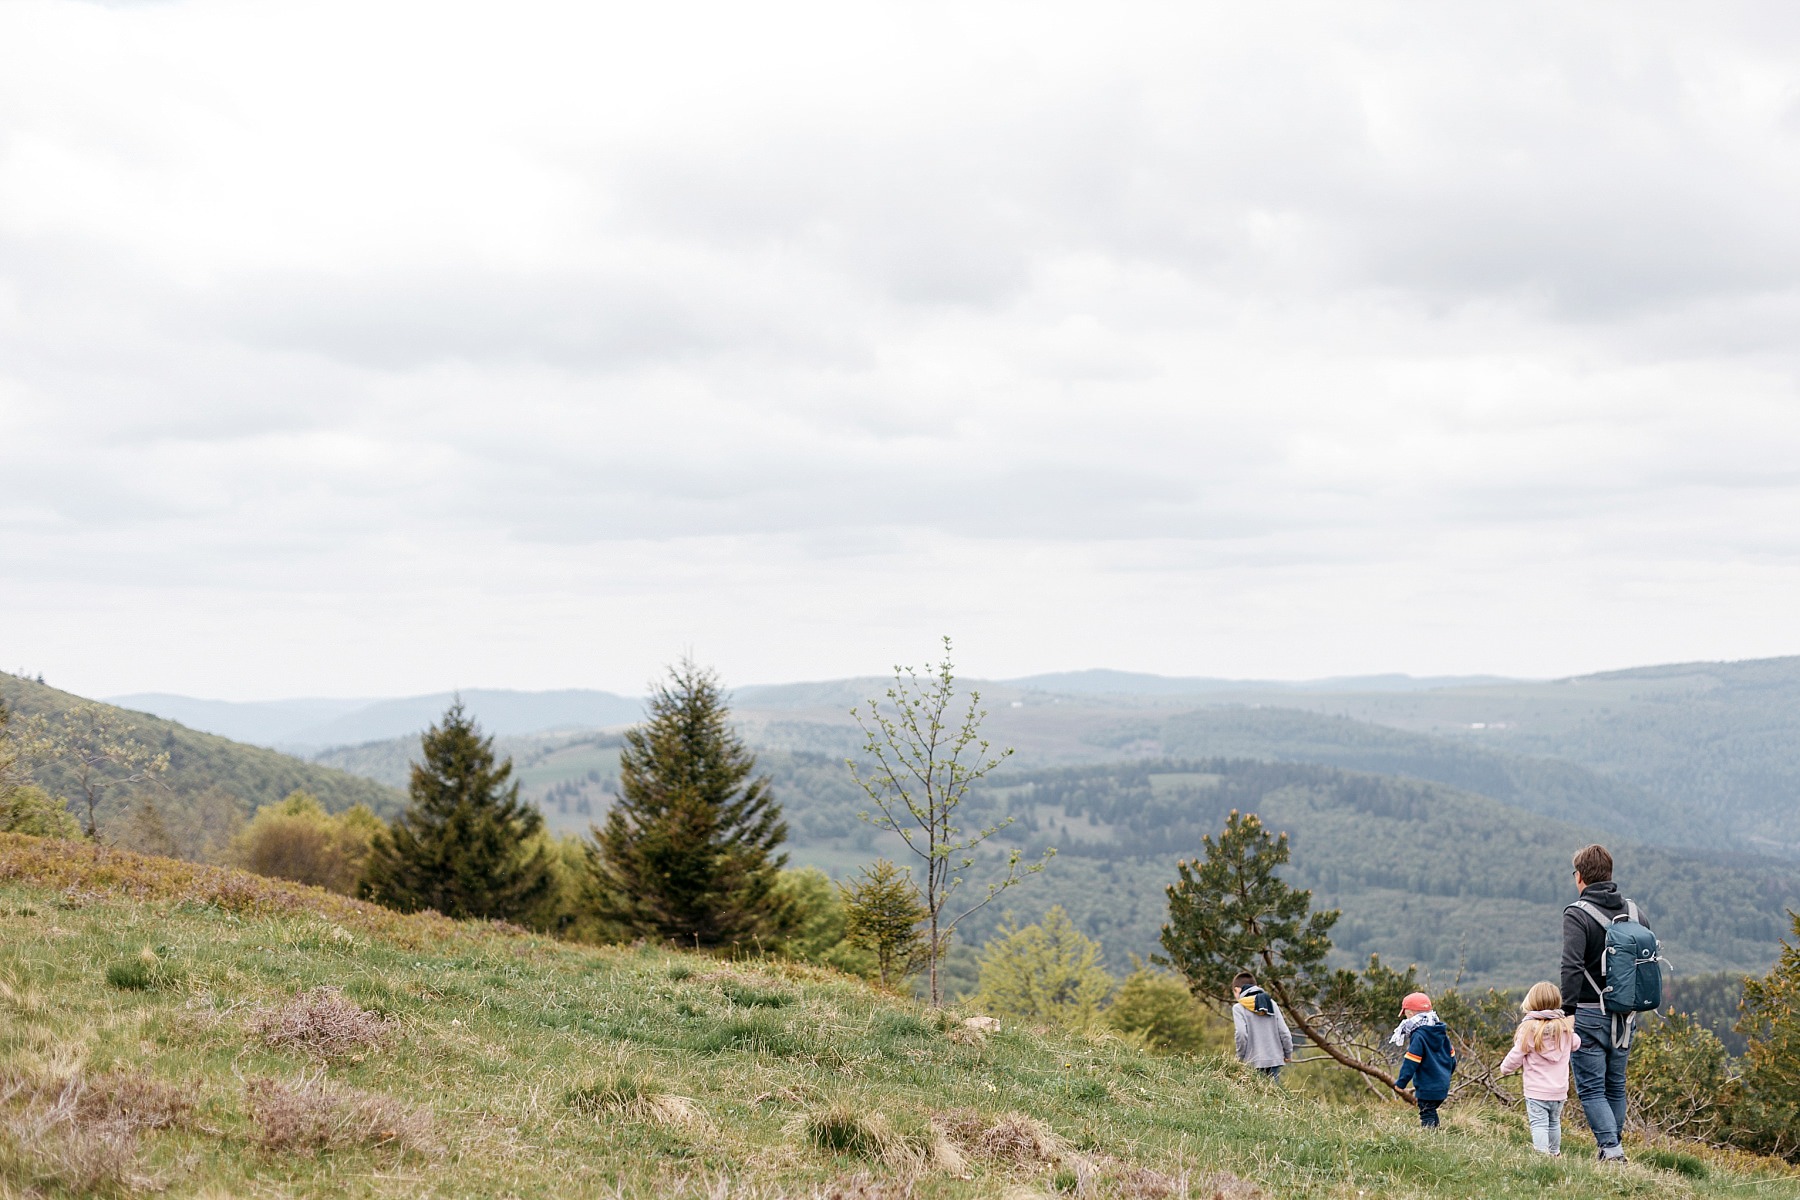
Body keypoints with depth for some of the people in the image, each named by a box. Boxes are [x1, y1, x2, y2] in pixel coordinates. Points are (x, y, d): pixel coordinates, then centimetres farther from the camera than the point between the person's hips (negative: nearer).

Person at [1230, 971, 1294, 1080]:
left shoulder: (1238, 1007, -2)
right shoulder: (1271, 1002, 11)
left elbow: (1241, 1034, -14)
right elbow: (1284, 1032, 6)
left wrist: (1240, 1056, 0)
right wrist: (1288, 1054, 18)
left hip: (1254, 1062, -4)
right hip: (1275, 1059, 4)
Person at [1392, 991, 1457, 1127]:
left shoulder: (1418, 1036, -17)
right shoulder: (1441, 1033, 9)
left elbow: (1411, 1062, -19)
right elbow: (1451, 1056, 18)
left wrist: (1401, 1083, -15)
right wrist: (1447, 1074, 32)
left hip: (1427, 1088, -8)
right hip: (1443, 1086, 8)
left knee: (1427, 1117, -4)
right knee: (1431, 1113, 19)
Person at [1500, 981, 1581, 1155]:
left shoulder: (1529, 1029, -15)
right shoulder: (1565, 1027, -1)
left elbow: (1516, 1056, -8)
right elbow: (1575, 1043, 20)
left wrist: (1505, 1068, 13)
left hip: (1536, 1091, -5)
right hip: (1559, 1090, 5)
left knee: (1539, 1124, -7)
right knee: (1554, 1122, 23)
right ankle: (1555, 1154, 36)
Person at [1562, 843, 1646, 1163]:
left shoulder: (1577, 914, -11)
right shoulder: (1635, 913, 9)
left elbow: (1572, 967, -22)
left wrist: (1567, 1013, -21)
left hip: (1589, 1015, -6)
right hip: (1625, 1016, 6)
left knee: (1591, 1089, -2)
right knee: (1616, 1088, 16)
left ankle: (1610, 1148, -14)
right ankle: (1613, 1150, 19)